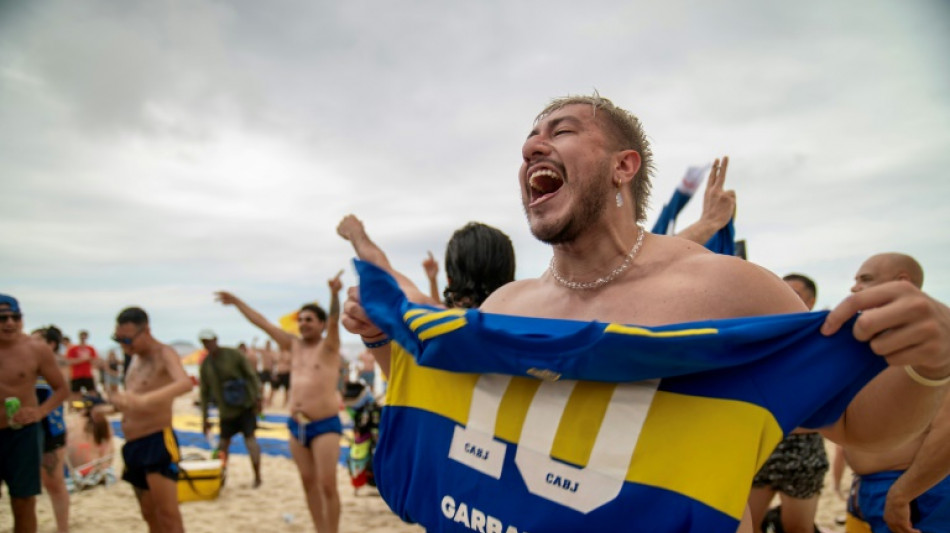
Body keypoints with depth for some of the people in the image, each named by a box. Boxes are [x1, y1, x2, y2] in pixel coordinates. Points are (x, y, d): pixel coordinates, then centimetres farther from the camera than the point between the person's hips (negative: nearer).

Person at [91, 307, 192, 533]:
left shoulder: (164, 354, -14)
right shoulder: (136, 358, 14)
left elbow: (185, 383, -36)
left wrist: (142, 400, -49)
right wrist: (109, 409, 10)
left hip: (158, 442, -9)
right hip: (133, 445, 9)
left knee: (167, 514, -11)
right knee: (149, 514, 16)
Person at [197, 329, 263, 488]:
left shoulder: (233, 355, -9)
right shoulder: (205, 365, 2)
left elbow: (251, 375, -7)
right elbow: (204, 392, 7)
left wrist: (257, 397, -12)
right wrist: (204, 418, 6)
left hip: (245, 405, -4)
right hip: (225, 410, 4)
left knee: (250, 439, -6)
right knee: (223, 443, 7)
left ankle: (257, 476, 3)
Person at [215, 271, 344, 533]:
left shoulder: (328, 346, -5)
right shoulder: (294, 346, 11)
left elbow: (334, 319, -24)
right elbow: (263, 323, 15)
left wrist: (335, 293, -42)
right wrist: (237, 302, 18)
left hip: (325, 425, -6)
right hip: (296, 426, 7)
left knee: (327, 485, -6)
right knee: (309, 483, 12)